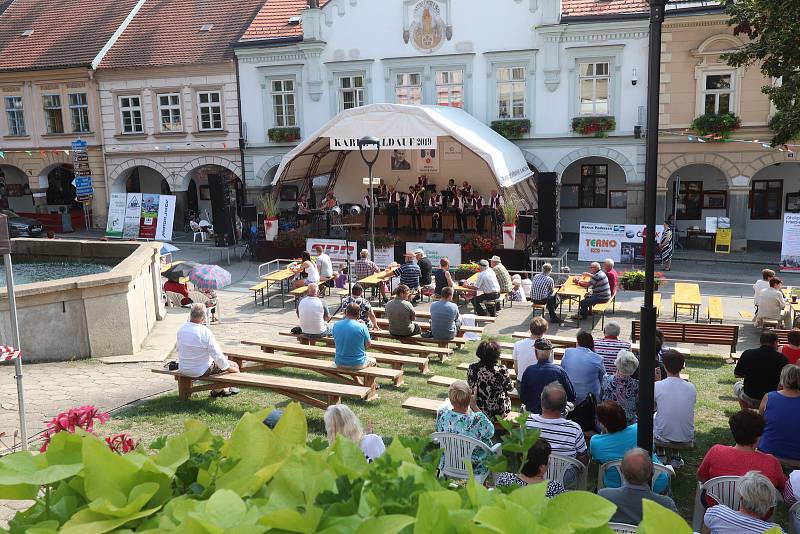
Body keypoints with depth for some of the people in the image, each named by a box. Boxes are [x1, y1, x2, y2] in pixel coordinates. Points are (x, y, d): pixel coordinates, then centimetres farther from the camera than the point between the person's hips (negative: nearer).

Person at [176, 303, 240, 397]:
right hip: (201, 371, -8)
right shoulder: (205, 332, -25)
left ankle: (218, 390, 36)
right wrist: (229, 368, -6)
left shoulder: (181, 329, -5)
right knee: (234, 365, 8)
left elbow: (179, 349, 11)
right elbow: (218, 355, -21)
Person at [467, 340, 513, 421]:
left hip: (477, 408, 3)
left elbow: (470, 387, 0)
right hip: (498, 411, -3)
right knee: (507, 396, 31)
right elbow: (509, 388, -10)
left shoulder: (472, 368, -17)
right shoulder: (501, 370, -26)